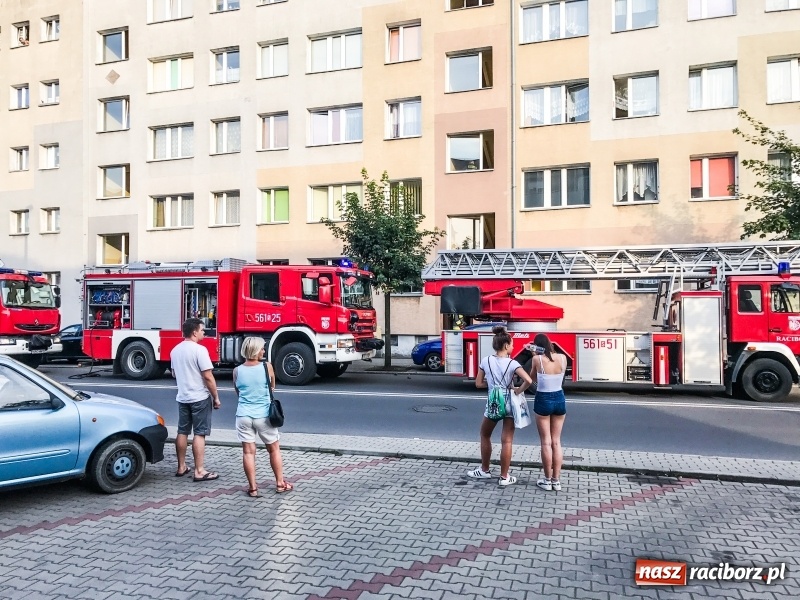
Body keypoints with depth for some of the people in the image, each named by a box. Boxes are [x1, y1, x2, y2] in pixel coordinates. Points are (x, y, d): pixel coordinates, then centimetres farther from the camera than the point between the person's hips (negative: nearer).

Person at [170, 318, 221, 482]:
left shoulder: (175, 350, 7)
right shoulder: (199, 349, -18)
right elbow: (208, 377, -19)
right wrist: (216, 397, -10)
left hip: (182, 397, 7)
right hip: (200, 398, -7)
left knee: (182, 432, 13)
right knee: (199, 434, -3)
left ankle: (181, 467, 22)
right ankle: (199, 471, 0)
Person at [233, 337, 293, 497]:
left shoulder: (237, 371, -3)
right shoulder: (267, 367, -9)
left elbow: (238, 393, 11)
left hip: (243, 416, 2)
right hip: (263, 415, -1)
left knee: (248, 452, 7)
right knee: (274, 449, 14)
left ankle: (253, 488, 11)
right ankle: (280, 484, 23)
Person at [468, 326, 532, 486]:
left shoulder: (486, 361, -3)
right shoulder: (512, 363, -10)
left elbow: (478, 384, 2)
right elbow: (528, 380, -23)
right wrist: (518, 391, -8)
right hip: (509, 404, -1)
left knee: (485, 436, 22)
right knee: (506, 441, 5)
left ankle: (484, 470, 30)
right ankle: (504, 477, 12)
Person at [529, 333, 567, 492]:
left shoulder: (537, 359, -13)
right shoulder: (562, 358, -3)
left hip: (543, 400, -4)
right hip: (559, 399, 4)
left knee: (546, 442, 5)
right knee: (556, 441, 12)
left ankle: (547, 480, 13)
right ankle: (556, 480, 16)